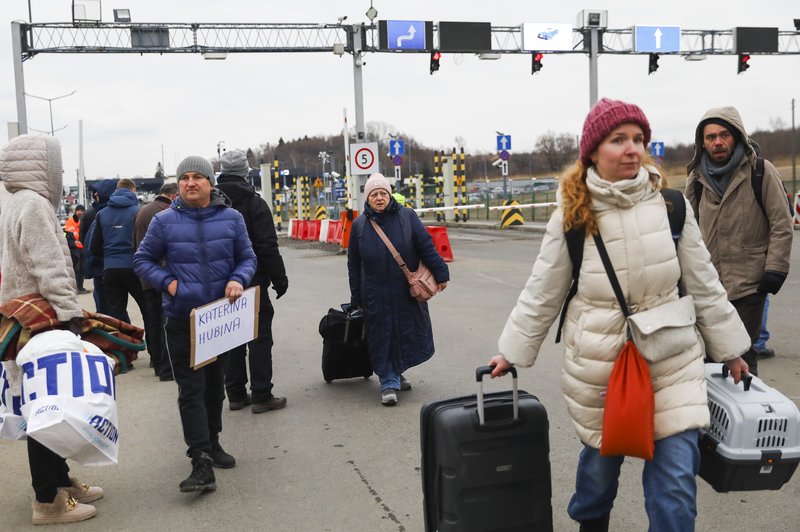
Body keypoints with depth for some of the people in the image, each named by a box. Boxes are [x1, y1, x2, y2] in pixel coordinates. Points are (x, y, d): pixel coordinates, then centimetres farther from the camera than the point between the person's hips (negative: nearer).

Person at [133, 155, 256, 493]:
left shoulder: (231, 218, -1)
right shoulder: (164, 221, -5)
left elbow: (247, 258, 7)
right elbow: (142, 260, 4)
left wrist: (238, 280, -14)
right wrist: (167, 282, -12)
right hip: (181, 319, -3)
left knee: (215, 386, 17)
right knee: (191, 390, -7)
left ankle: (211, 443, 36)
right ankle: (202, 462, -8)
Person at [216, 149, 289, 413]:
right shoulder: (254, 202, -10)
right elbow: (268, 246, -14)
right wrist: (279, 279, -7)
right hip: (253, 283, -5)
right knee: (260, 338, 1)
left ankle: (235, 394, 16)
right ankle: (261, 396, 2)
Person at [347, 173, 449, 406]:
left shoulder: (406, 216, -3)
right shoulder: (359, 225, 0)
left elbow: (426, 247, -1)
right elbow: (354, 265, 5)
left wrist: (440, 274, -3)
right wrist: (356, 299, 5)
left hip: (407, 291, 1)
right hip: (375, 295, 0)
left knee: (409, 333, 11)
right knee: (382, 337, 2)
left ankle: (395, 373, 33)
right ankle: (389, 383, 11)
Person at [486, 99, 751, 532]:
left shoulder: (671, 205, -3)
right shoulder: (571, 217, -7)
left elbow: (703, 284, 5)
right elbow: (541, 294, 2)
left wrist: (729, 349, 10)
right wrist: (512, 351, 4)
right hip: (597, 362, 0)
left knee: (676, 474, -2)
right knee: (601, 457, 17)